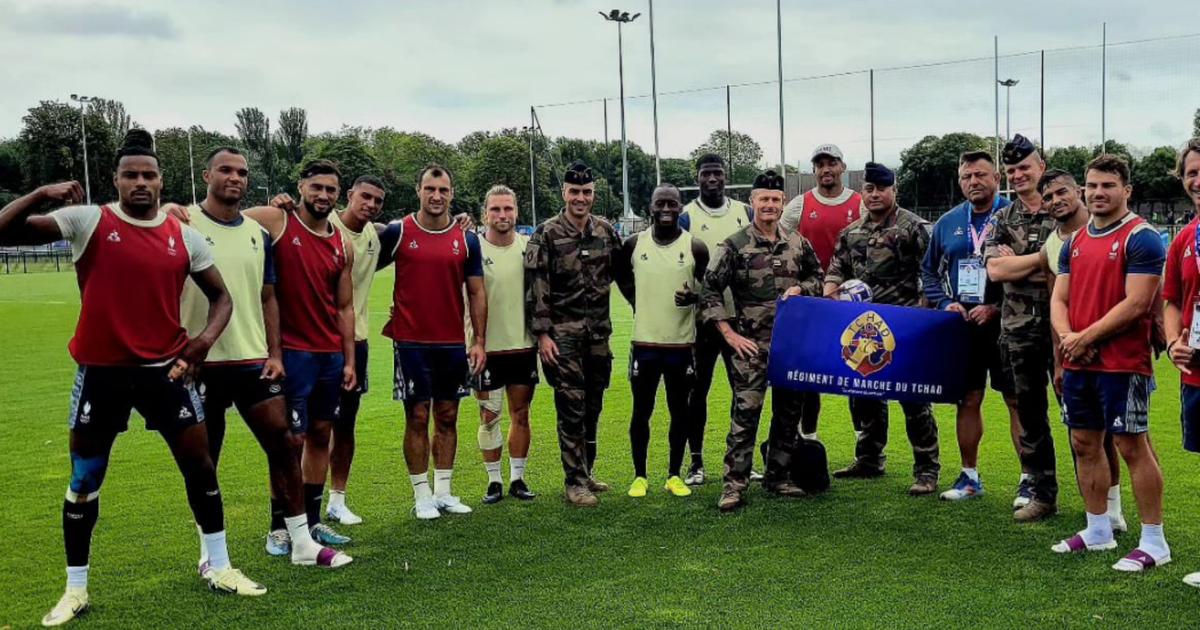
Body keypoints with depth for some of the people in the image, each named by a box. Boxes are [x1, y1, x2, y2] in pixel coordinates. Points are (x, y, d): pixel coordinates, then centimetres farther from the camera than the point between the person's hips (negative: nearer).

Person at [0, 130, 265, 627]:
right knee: (84, 480, 7)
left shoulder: (184, 236, 2)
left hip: (165, 369, 2)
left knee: (199, 464, 6)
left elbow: (220, 295, 11)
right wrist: (42, 194, -28)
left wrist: (207, 336, -8)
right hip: (101, 371, -2)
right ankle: (75, 589, 23)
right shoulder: (88, 221, -6)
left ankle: (219, 568, 24)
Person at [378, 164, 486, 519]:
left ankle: (444, 492, 19)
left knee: (447, 417, 9)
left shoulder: (466, 239, 5)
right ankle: (422, 496, 11)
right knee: (417, 417, 1)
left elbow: (476, 292, 7)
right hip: (411, 342, -3)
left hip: (453, 343, 3)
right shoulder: (397, 233, -3)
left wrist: (479, 341, 1)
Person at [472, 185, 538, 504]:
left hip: (524, 345, 3)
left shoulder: (529, 246, 3)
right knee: (489, 416, 4)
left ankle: (518, 479, 20)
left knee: (521, 414, 9)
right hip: (487, 347, -3)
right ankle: (494, 481, 16)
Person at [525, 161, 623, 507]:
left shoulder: (606, 231, 6)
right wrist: (542, 334, -12)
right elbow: (535, 287, -9)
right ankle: (574, 482, 5)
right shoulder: (547, 234, -8)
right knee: (571, 408, -4)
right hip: (563, 333, -5)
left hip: (598, 332, 5)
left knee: (592, 407, 12)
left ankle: (586, 471, 26)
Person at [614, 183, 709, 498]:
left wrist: (694, 297, -16)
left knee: (679, 411, 8)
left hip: (681, 343, 0)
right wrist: (636, 300, 7)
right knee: (641, 411, 7)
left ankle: (674, 476, 21)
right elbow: (620, 275, 19)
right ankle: (639, 476, 19)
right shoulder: (633, 244, 0)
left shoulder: (695, 247, -4)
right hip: (644, 342, 1)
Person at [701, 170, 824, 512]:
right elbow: (710, 291, -6)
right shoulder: (734, 246, -5)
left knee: (789, 412, 11)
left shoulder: (798, 244, 8)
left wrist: (800, 289, -2)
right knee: (745, 413, -8)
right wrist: (730, 335, -10)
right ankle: (735, 484, -1)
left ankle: (778, 477, 24)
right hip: (752, 344, -5)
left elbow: (817, 276, 21)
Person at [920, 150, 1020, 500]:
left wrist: (996, 307, -15)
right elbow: (928, 270, 19)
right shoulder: (947, 223, 11)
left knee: (1018, 400, -1)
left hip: (1004, 324, -4)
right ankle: (969, 476, 22)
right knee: (968, 400, 11)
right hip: (962, 326, 5)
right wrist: (945, 303, 2)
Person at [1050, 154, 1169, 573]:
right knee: (1084, 444, 13)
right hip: (1078, 363, 7)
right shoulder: (1076, 241, 13)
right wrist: (1066, 336, -7)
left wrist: (1085, 338, -14)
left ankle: (1154, 542, 7)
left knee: (1133, 446, -3)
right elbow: (1059, 298, 12)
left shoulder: (1141, 238, -9)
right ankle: (1098, 531, 26)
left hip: (1122, 363, -7)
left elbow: (1136, 304, -17)